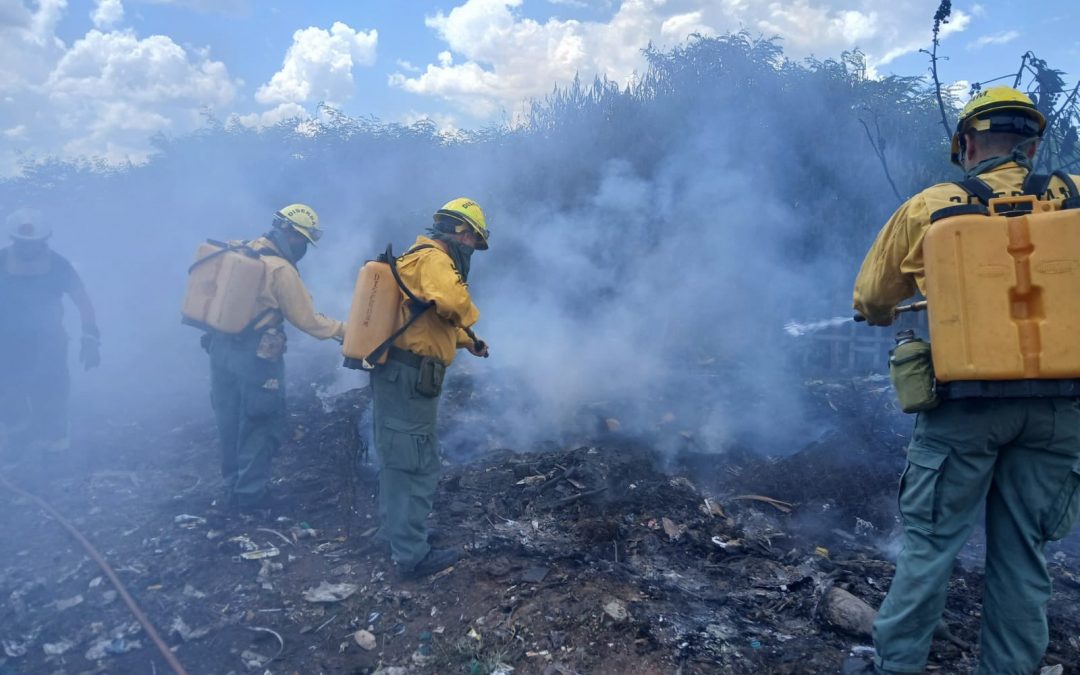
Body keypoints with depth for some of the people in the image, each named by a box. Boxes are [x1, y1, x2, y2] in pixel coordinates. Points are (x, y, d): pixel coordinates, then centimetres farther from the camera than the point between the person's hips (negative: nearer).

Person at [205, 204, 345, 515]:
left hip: (221, 348, 8)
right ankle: (250, 497, 14)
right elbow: (307, 320, -12)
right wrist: (344, 330, -1)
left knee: (231, 423, 18)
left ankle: (233, 488, 31)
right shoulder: (281, 269, -16)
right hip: (256, 357, -8)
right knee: (261, 426, 6)